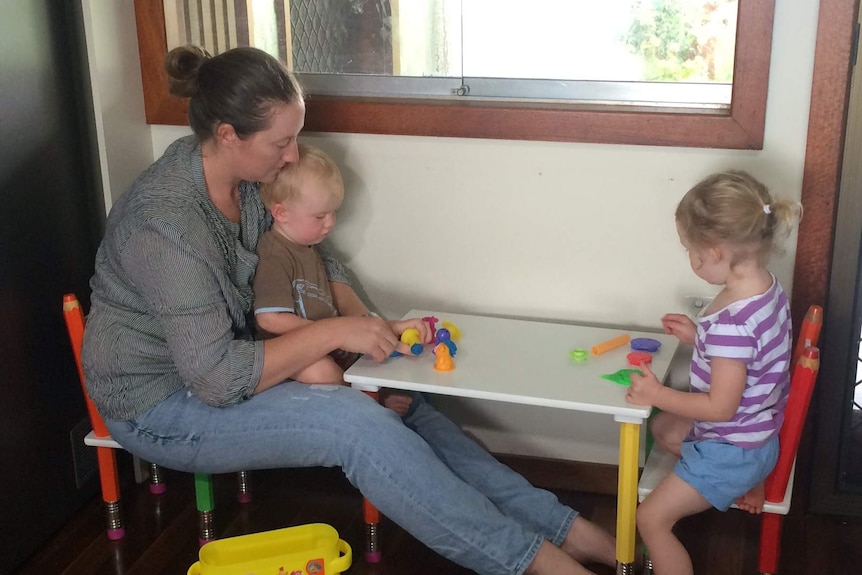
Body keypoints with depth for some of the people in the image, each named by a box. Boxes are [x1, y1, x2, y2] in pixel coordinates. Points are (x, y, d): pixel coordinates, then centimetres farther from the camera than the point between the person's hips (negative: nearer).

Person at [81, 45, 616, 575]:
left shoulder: (247, 175, -6)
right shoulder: (166, 222, -30)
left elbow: (317, 259, 8)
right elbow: (216, 378, -31)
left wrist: (369, 325, -9)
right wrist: (335, 333, -27)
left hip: (224, 360, 8)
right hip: (161, 405, -7)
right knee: (356, 422, -25)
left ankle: (559, 525, -3)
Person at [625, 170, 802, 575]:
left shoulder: (731, 321, -36)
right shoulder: (767, 286, -8)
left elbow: (721, 406, -27)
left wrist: (658, 395, -18)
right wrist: (698, 337, 6)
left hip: (731, 448, -9)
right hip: (754, 431, 9)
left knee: (651, 519, -1)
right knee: (663, 428, 29)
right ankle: (745, 482, 22)